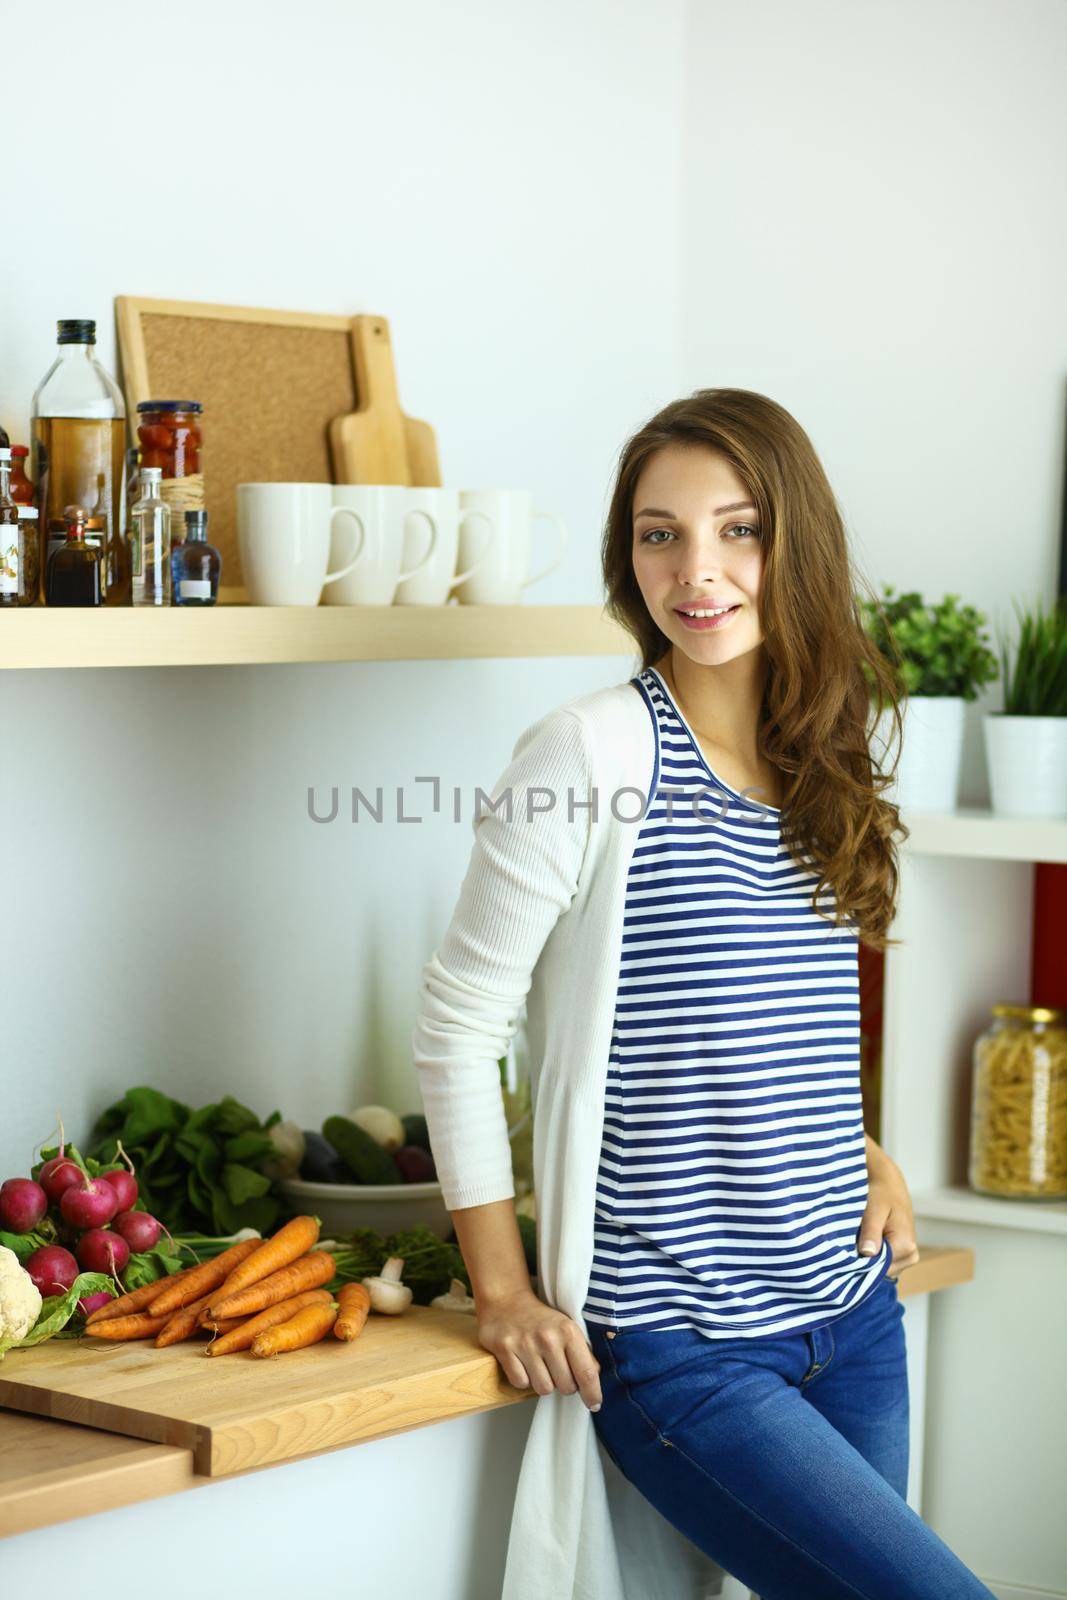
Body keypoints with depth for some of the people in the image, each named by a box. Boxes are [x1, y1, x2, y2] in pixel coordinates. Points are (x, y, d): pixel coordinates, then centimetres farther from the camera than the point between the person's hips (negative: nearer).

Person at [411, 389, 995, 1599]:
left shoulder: (820, 772, 9)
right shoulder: (593, 753, -11)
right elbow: (457, 1023, -8)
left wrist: (868, 1157, 6)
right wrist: (503, 1291, -7)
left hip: (852, 1315, 7)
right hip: (680, 1350, -6)